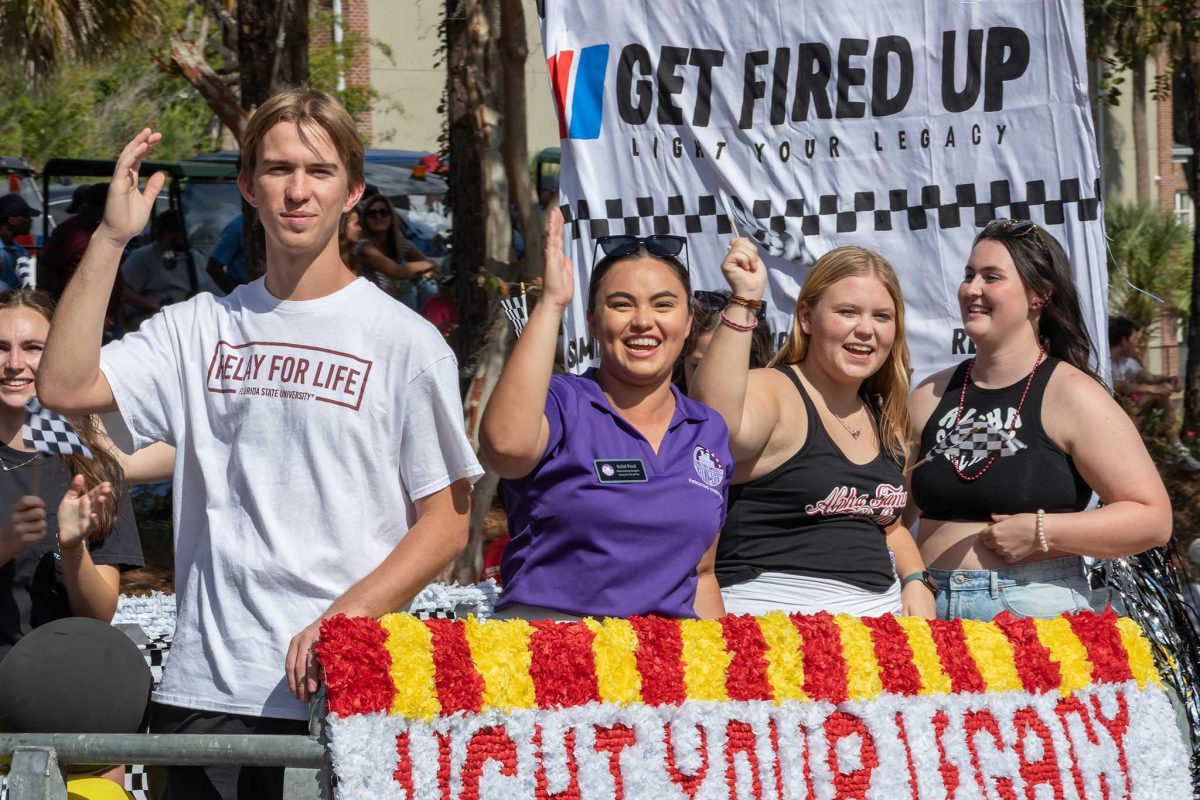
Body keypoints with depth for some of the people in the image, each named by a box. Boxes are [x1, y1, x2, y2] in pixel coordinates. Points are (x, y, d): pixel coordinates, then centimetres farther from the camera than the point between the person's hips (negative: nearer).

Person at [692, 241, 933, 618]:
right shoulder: (773, 392, -6)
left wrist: (916, 583, 9)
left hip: (880, 613, 7)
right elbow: (719, 423, -31)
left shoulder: (883, 418, 16)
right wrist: (743, 303, -32)